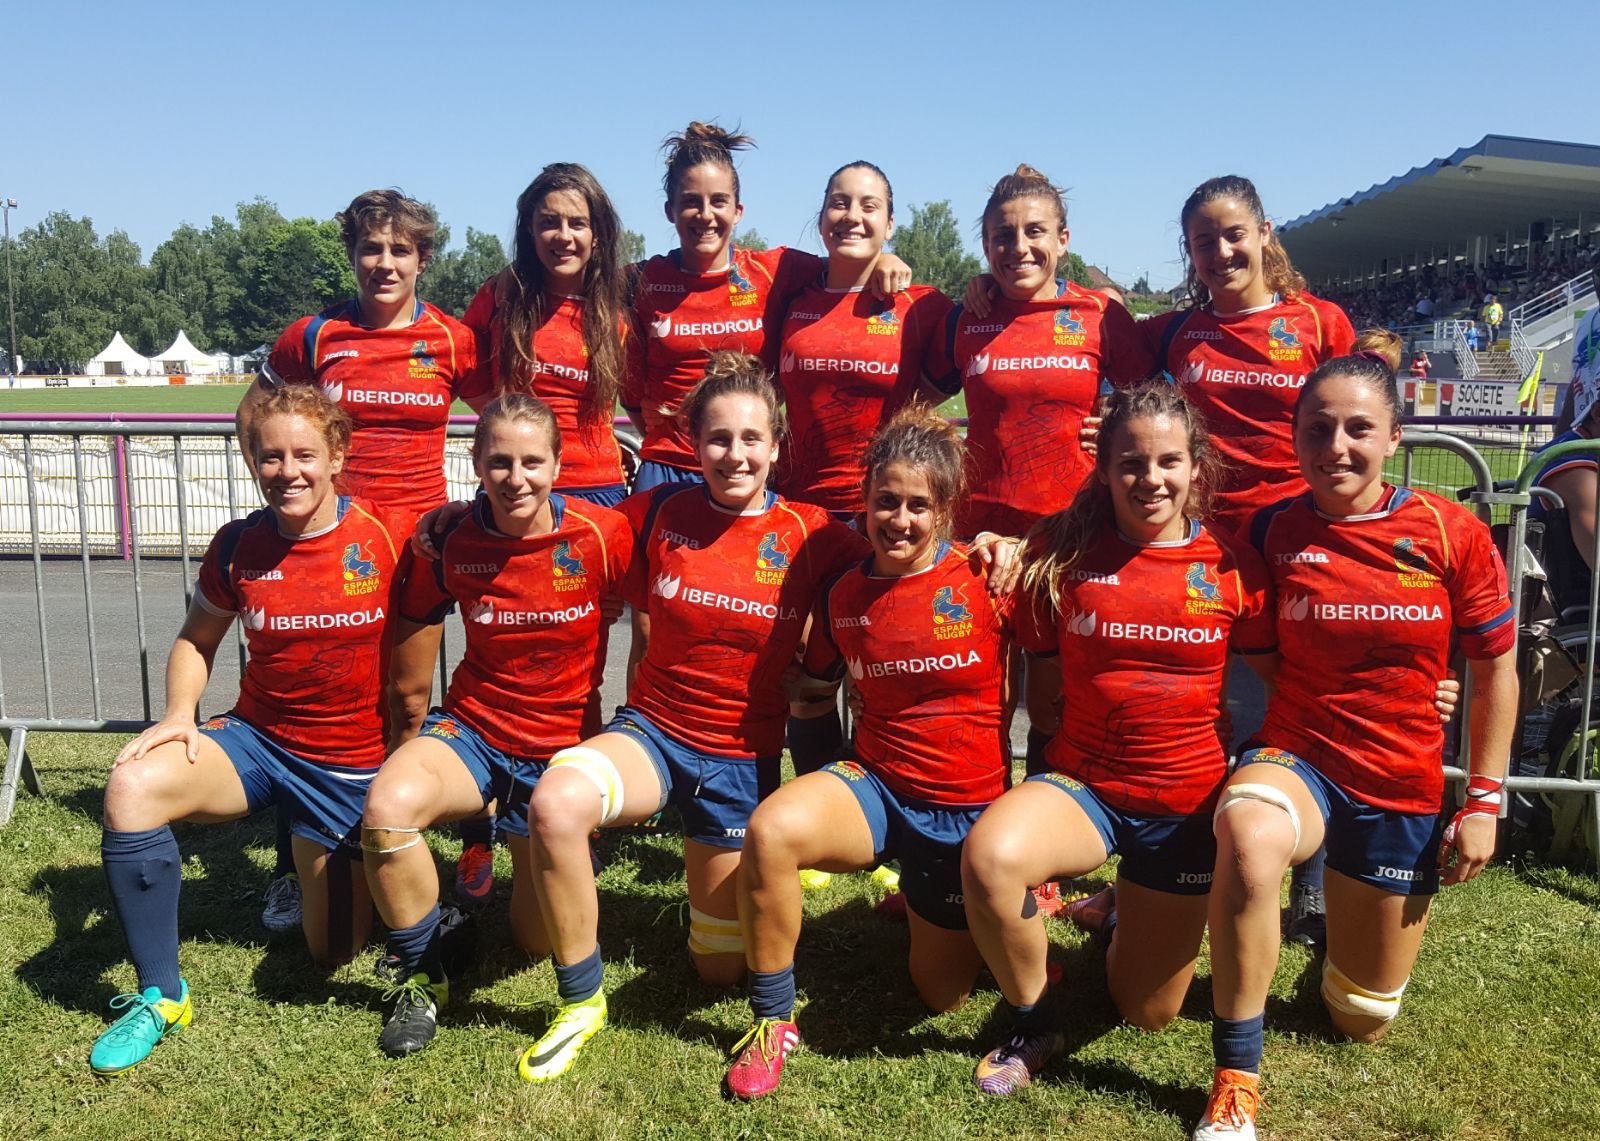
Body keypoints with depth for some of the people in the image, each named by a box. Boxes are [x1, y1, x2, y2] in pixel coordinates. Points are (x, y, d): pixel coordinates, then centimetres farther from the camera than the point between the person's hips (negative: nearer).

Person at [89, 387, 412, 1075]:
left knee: (333, 953, 3)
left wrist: (409, 753, -7)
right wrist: (180, 713, -8)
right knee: (132, 787, -27)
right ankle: (160, 996, -10)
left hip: (354, 765, -2)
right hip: (258, 738, 2)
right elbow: (197, 638, 9)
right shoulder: (238, 547, -6)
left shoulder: (390, 536, -15)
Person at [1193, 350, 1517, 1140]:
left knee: (1364, 1023, 13)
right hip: (1295, 757, -1)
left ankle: (1343, 902, 48)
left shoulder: (1452, 533, -8)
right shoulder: (1273, 530, -8)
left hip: (1403, 788, 2)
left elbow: (1496, 669, 1)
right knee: (1247, 834, -41)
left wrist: (1484, 801, 0)